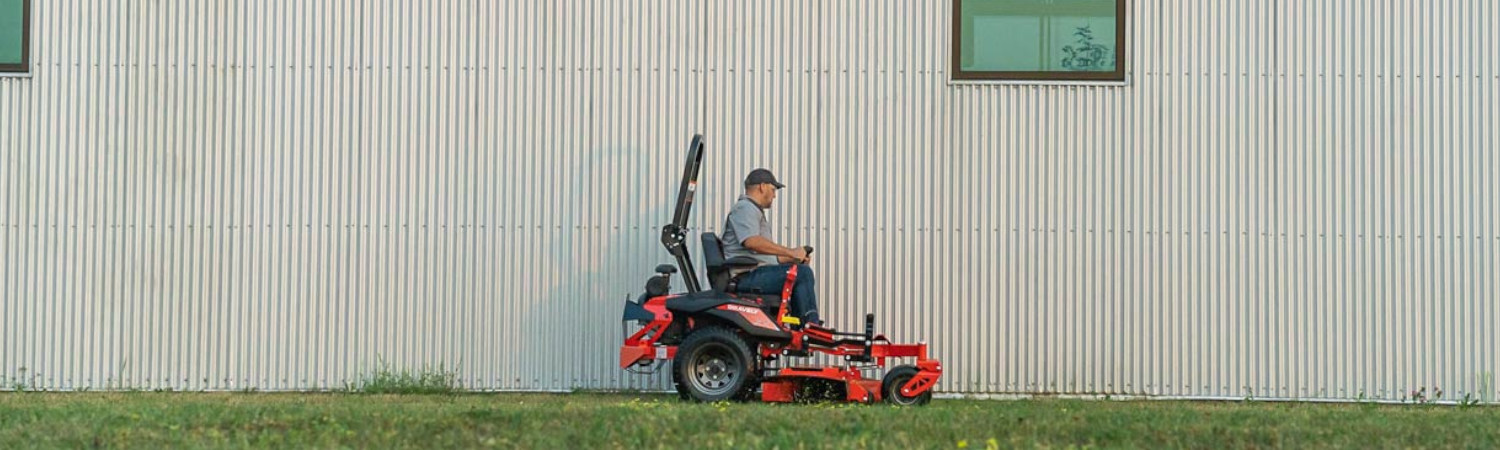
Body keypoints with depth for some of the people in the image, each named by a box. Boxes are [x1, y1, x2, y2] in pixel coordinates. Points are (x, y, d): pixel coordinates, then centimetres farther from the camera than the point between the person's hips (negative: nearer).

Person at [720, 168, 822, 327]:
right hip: (747, 276, -11)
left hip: (755, 274, 11)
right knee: (803, 272, -20)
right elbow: (751, 241, -25)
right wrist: (790, 252, -22)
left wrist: (793, 258, 14)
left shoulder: (755, 211, 29)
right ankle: (811, 327, -19)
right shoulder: (745, 208, -6)